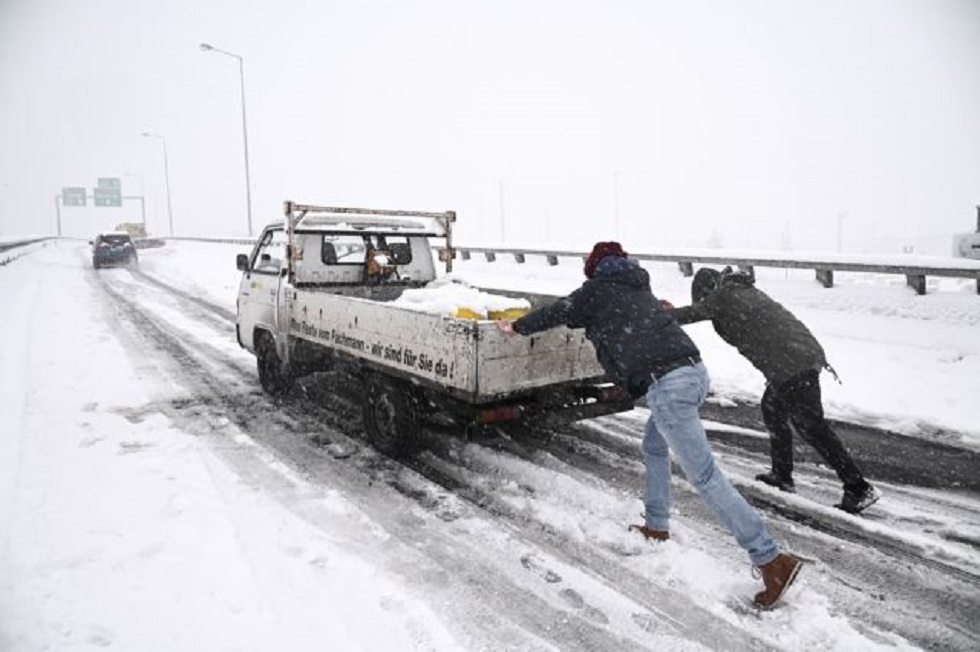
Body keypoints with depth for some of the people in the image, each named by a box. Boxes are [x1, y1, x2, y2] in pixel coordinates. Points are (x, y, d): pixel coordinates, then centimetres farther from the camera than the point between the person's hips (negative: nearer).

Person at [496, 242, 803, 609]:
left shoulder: (597, 289, 6)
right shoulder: (638, 287, 25)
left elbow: (556, 313, 18)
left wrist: (516, 327, 33)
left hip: (666, 383, -9)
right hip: (694, 370, 9)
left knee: (704, 476, -7)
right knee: (654, 447, 27)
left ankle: (772, 560, -8)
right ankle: (656, 527, 37)